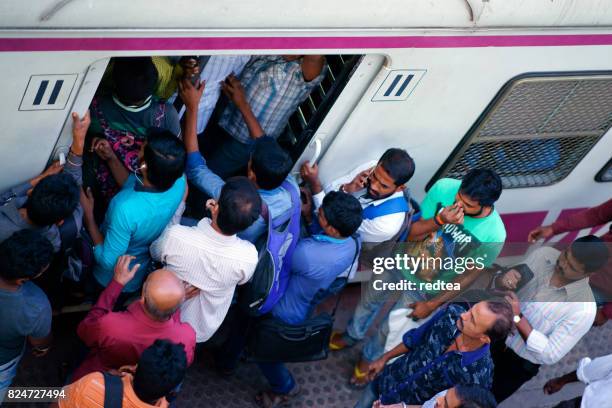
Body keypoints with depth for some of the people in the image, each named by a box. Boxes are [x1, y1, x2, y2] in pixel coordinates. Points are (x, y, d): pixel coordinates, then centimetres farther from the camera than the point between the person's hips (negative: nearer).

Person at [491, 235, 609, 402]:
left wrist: (518, 317, -34)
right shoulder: (543, 254, -15)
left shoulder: (584, 308, -29)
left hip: (517, 365, -3)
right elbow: (499, 283, -4)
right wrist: (504, 280, -29)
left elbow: (550, 355, -27)